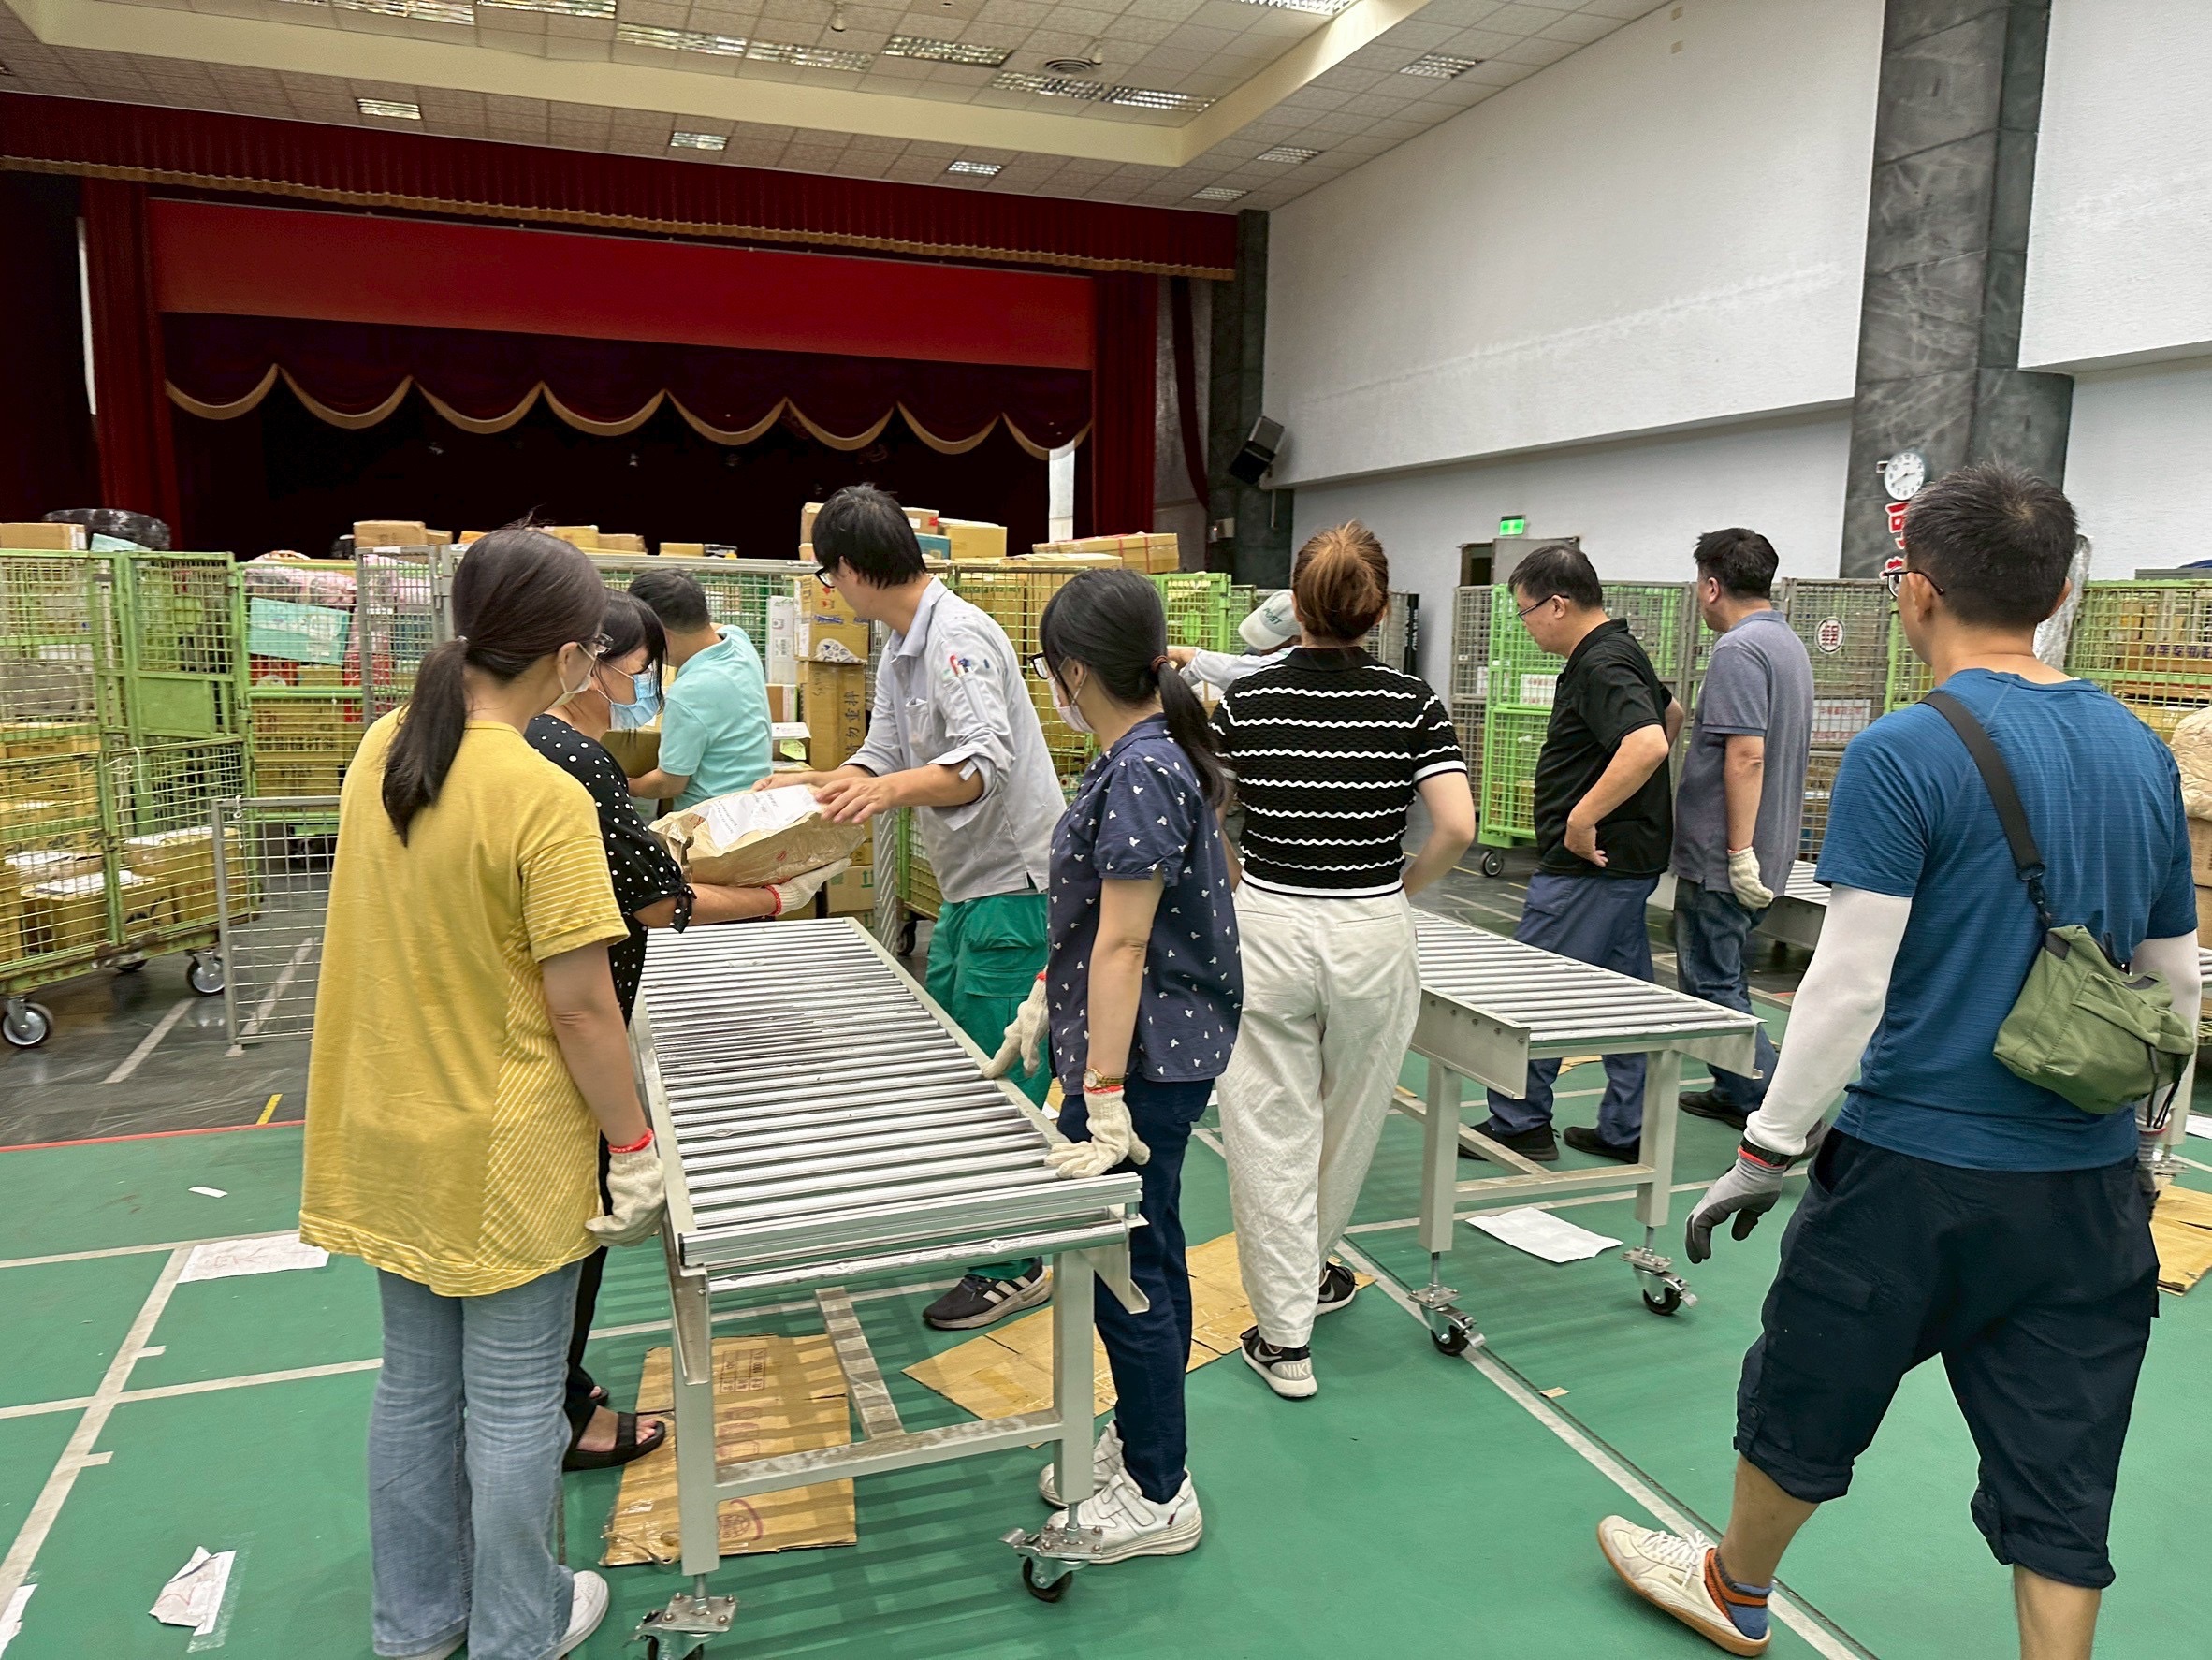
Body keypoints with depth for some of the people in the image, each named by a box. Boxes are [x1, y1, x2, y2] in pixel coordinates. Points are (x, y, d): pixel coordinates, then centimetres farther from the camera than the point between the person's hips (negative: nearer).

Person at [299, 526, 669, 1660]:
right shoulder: (543, 800, -24)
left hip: (390, 1139, 7)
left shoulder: (381, 749, -2)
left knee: (415, 1386, 22)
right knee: (512, 1406, 12)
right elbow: (581, 1008, -21)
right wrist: (635, 1148, -10)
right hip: (503, 1156, -7)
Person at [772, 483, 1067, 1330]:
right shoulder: (900, 650, 13)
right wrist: (816, 783, 8)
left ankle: (1014, 1265, 8)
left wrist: (892, 788, -43)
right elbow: (884, 756, 20)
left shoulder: (957, 635, -20)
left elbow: (986, 762, -30)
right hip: (969, 884, 11)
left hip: (1014, 884, -11)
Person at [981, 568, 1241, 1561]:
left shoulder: (1141, 775, -22)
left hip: (1145, 1059, -10)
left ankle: (1159, 1498, 21)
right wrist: (1042, 1006, 24)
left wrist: (1104, 1097, -24)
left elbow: (1124, 945, -25)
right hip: (1164, 1050, 10)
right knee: (1146, 1255, 21)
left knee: (1129, 1270, 4)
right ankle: (1139, 1442, 38)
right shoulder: (1144, 756, 9)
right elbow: (1095, 917, 18)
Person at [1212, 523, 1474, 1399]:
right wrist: (1401, 887, 5)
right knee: (1349, 1122, 22)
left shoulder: (1245, 698, -4)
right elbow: (1457, 828, -12)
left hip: (1267, 930, -1)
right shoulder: (1411, 702, -4)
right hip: (1371, 934, 1)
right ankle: (1309, 1272, 44)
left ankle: (1284, 1338, 12)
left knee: (1271, 1131, 8)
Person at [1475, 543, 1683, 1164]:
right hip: (1624, 857, 11)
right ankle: (1626, 1129, 21)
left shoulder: (1601, 665, -18)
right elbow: (1671, 714, 32)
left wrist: (1583, 819, -29)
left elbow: (1648, 742, -34)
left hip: (1591, 862, -11)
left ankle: (1519, 1123, 8)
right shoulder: (1616, 653, 14)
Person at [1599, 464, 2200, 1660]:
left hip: (1917, 1168, -5)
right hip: (2092, 1185, 6)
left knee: (1804, 1403, 17)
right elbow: (2174, 987, 12)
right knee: (2058, 1480, 14)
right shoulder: (2141, 753, 4)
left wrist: (1765, 1152, -10)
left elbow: (1850, 985, -19)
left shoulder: (1904, 754, -16)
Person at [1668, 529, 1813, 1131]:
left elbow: (1746, 754, -24)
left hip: (1721, 858, -10)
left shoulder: (1739, 649, -17)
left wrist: (1739, 852, -23)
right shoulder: (1789, 642, 14)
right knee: (1722, 976, 19)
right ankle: (1737, 1092, 27)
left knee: (1711, 983, -2)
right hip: (1766, 852, 10)